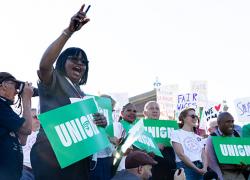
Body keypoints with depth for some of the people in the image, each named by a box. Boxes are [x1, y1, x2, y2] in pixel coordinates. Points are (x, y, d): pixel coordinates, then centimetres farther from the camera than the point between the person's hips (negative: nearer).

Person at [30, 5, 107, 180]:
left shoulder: (82, 94, 21)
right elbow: (44, 65, -23)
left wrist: (102, 122, -1)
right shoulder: (54, 81, -1)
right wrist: (69, 31, -30)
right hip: (50, 157, -7)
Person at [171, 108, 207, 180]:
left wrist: (204, 168, -10)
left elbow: (203, 155, 12)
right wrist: (196, 169, -14)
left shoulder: (198, 137, 21)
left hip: (200, 170, 6)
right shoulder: (176, 133, 2)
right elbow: (181, 154, -9)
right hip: (185, 168, -6)